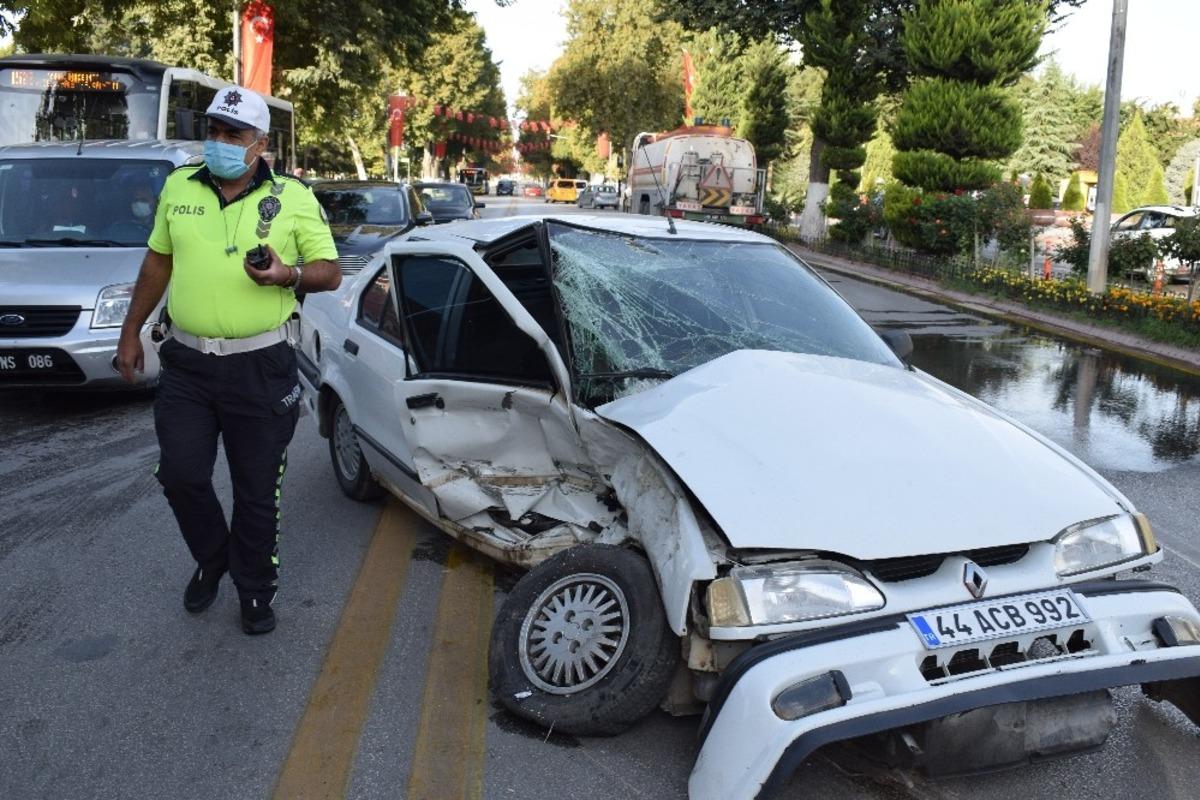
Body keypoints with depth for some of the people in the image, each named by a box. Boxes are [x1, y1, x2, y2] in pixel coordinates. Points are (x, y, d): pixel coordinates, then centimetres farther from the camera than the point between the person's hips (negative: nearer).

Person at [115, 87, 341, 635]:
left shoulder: (293, 198, -3)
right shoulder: (178, 187, 7)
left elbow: (330, 271, -2)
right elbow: (158, 262, 17)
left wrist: (290, 275, -24)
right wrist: (131, 332, 18)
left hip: (261, 368, -3)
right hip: (186, 364, 3)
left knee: (257, 491, 6)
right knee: (181, 476, 4)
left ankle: (255, 591, 25)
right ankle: (212, 559, 33)